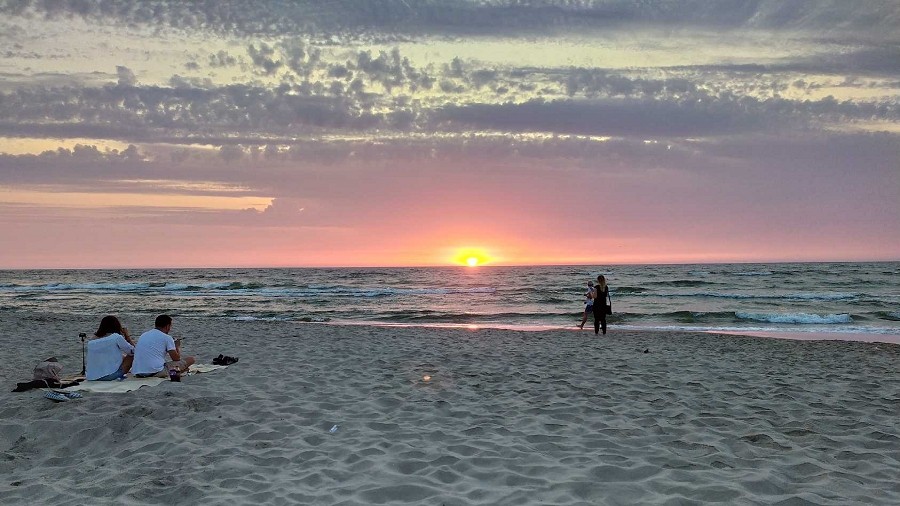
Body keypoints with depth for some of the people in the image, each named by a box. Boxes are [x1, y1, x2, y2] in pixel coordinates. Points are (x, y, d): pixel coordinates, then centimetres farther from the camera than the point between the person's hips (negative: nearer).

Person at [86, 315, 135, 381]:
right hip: (110, 375, -7)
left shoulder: (91, 341, 11)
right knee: (131, 355, 13)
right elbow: (132, 351, 4)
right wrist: (126, 335, 16)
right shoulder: (116, 337, -5)